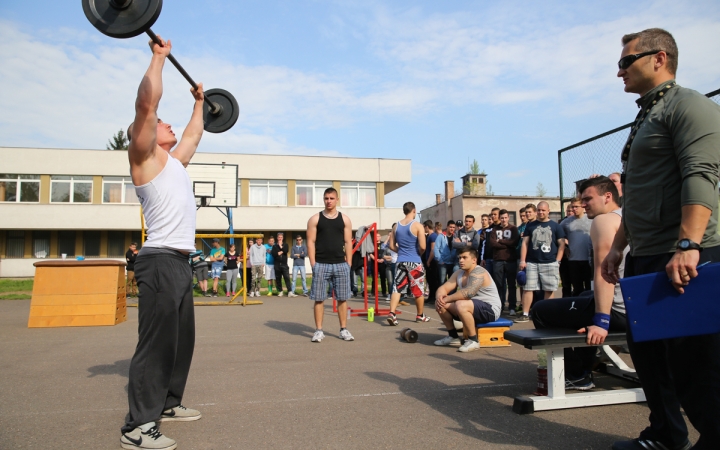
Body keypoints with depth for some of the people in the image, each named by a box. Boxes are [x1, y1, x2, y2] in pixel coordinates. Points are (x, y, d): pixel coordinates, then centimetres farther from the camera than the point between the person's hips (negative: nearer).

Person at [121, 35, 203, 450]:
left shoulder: (174, 161, 20)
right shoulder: (145, 158, -3)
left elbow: (194, 134, 36)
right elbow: (146, 104, -15)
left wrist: (200, 103, 45)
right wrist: (159, 56, -8)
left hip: (180, 261, 9)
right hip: (161, 261, -9)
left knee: (181, 340, 16)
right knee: (157, 343, -6)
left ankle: (167, 403, 30)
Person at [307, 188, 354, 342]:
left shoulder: (345, 219, 8)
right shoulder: (315, 219, 3)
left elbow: (348, 242, 6)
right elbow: (311, 242, 0)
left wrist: (348, 264, 0)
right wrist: (313, 264, -8)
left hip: (340, 264, 2)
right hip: (321, 264, -1)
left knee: (342, 298, 6)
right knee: (319, 299, 2)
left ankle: (344, 330, 15)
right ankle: (319, 330, 10)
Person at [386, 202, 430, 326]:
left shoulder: (396, 226, 6)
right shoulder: (418, 226, -10)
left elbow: (391, 245, 8)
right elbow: (422, 247, -15)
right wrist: (419, 253, 5)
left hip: (401, 261, 4)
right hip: (415, 262, -4)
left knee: (397, 288, 4)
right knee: (419, 290, 10)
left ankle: (391, 313, -8)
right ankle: (420, 315, 22)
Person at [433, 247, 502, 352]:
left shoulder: (479, 273, -21)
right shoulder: (458, 273, 7)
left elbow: (468, 293, -36)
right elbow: (443, 288, 1)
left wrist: (446, 299, -29)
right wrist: (439, 297, -23)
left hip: (490, 309, -9)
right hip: (472, 307, 9)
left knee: (461, 305, -36)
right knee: (440, 304, 0)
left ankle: (473, 341, -19)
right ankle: (453, 336, 12)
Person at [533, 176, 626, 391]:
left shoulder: (604, 220, -10)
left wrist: (601, 321, -27)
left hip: (619, 309, -10)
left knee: (541, 311, 0)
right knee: (585, 299, 37)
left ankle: (576, 375, 11)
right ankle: (583, 371, 35)